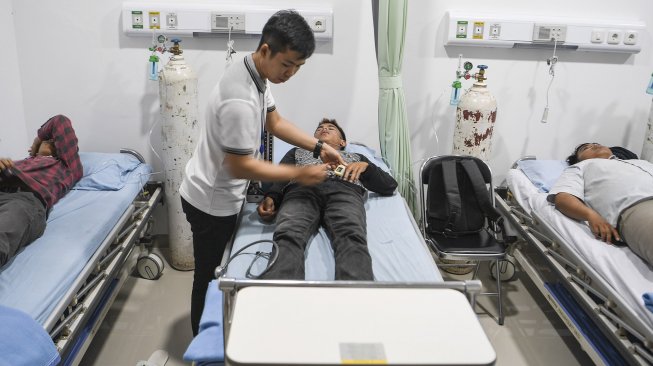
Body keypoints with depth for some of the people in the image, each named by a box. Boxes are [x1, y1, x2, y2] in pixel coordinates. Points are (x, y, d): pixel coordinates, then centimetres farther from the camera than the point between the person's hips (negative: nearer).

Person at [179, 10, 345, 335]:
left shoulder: (254, 73, -3)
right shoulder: (240, 100, -34)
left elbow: (274, 122, 9)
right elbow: (240, 167, -28)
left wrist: (319, 147, -1)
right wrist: (299, 174, -22)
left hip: (221, 194, 10)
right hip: (212, 201, -10)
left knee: (220, 271, 25)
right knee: (210, 277, 10)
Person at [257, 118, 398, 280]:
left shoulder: (356, 157, 41)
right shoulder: (297, 152, 42)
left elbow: (389, 186, 27)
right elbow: (279, 177, 21)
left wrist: (366, 166, 7)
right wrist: (270, 198, -3)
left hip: (344, 191, 0)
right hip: (302, 189, 0)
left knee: (352, 238, -37)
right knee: (288, 237, -36)